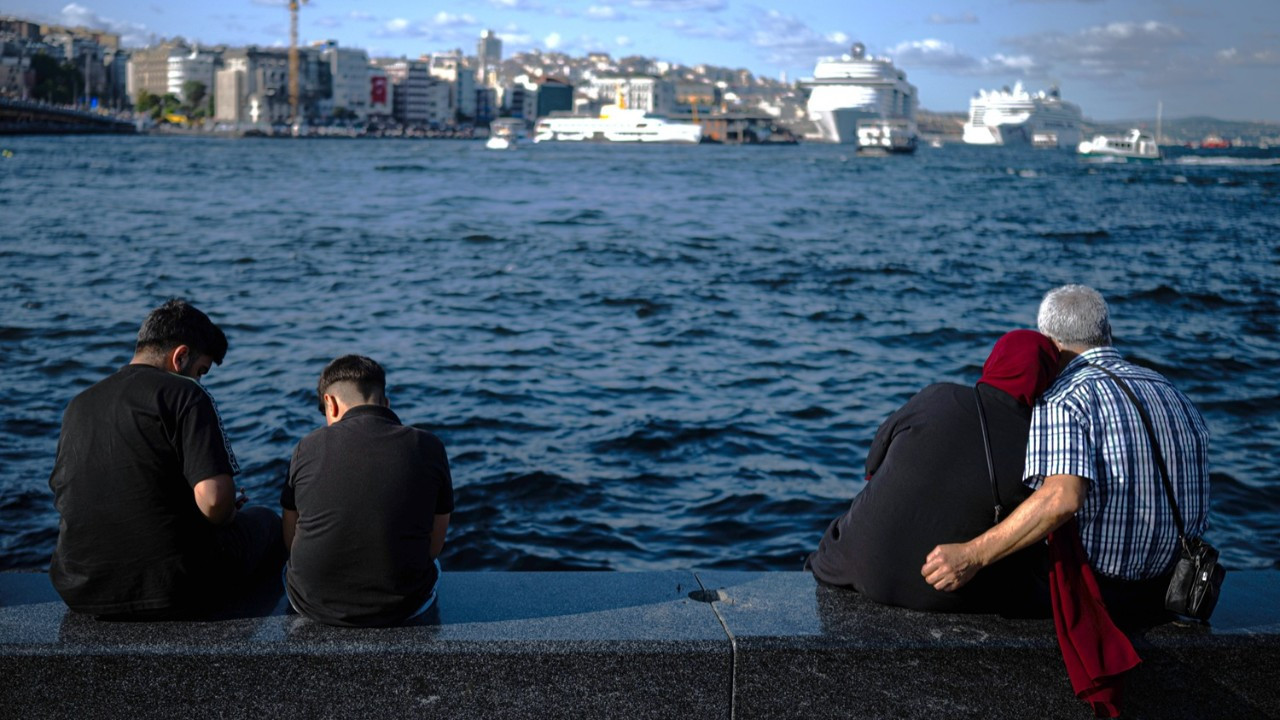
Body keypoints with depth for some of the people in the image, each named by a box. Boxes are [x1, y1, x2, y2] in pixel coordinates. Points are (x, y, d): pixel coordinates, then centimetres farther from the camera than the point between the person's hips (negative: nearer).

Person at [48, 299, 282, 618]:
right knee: (264, 519, 23)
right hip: (173, 590, -6)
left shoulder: (77, 405, 10)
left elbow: (65, 498, 19)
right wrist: (227, 515, 2)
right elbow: (215, 500, -22)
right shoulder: (184, 394, -10)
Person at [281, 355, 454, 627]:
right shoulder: (428, 447, -6)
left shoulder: (308, 448, -6)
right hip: (402, 607, 0)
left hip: (313, 604, 1)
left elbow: (290, 541, 7)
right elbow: (434, 546, 3)